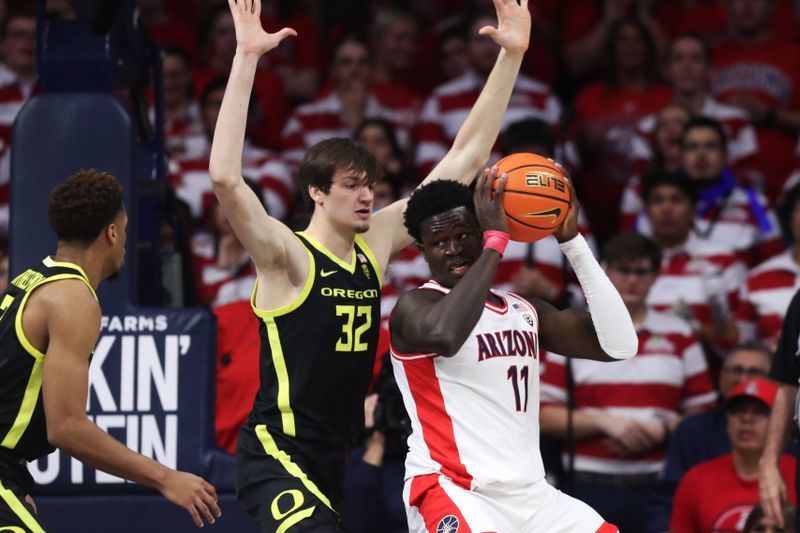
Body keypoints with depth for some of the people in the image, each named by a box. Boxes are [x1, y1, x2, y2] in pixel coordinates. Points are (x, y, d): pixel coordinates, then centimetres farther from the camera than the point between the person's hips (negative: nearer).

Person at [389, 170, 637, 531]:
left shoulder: (526, 312, 15)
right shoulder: (415, 307, -6)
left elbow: (618, 345, 2)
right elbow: (446, 334, -33)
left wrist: (571, 240, 1)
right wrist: (496, 240, -24)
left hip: (529, 493, 7)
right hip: (452, 491, -7)